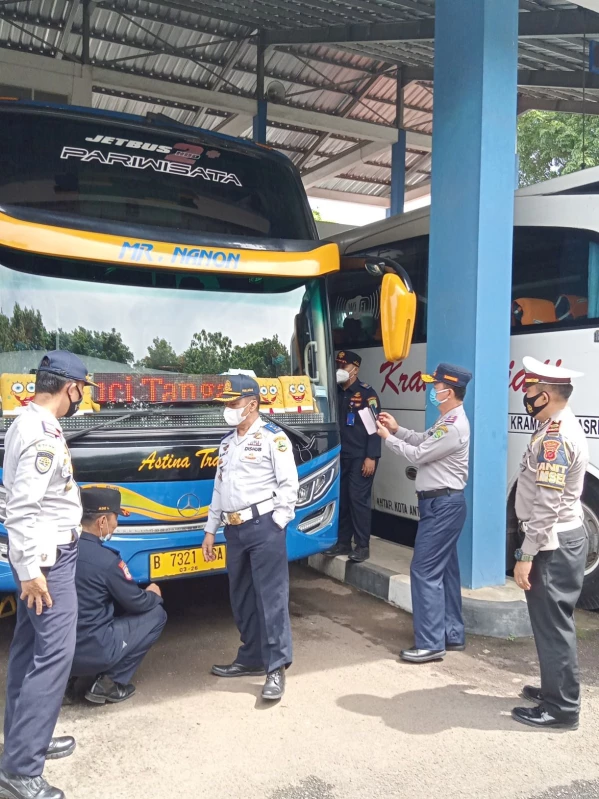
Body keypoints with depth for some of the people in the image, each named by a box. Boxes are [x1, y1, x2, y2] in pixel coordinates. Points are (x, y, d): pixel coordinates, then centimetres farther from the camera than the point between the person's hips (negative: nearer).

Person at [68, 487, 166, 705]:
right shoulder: (105, 559, -19)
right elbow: (136, 603, -4)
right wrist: (154, 595, 18)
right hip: (92, 652, -7)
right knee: (156, 614, 8)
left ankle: (65, 676, 17)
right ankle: (110, 683, 4)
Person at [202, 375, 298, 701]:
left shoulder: (272, 436, -5)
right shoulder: (227, 442, 18)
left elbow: (288, 484, -8)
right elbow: (219, 489, 21)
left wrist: (276, 525, -13)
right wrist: (210, 530, 18)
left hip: (263, 526, -8)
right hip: (234, 529, 8)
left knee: (271, 596, -5)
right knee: (241, 598, 14)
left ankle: (276, 667, 2)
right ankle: (251, 658, 27)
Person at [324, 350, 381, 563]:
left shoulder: (366, 393, -7)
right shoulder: (336, 393, 11)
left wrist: (371, 457, -17)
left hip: (361, 457, -6)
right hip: (341, 456, 6)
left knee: (358, 499, -6)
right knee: (342, 499, 7)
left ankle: (363, 546, 3)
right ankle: (343, 542, 18)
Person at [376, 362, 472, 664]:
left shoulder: (453, 426, -21)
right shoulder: (447, 420, 12)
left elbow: (418, 455, -17)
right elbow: (423, 441, 20)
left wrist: (388, 438, -5)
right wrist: (397, 429, 9)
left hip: (442, 505, -11)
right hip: (443, 503, 11)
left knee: (425, 571, -7)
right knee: (444, 570, 15)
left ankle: (430, 644, -1)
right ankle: (452, 634, 24)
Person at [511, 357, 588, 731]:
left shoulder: (555, 437, -22)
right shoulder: (561, 428, 12)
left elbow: (546, 505, -25)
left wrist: (527, 555, -21)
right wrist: (534, 549, 22)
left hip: (554, 544, -11)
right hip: (561, 538, 11)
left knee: (553, 624, -1)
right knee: (552, 621, 19)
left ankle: (562, 708, 10)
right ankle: (556, 688, 32)